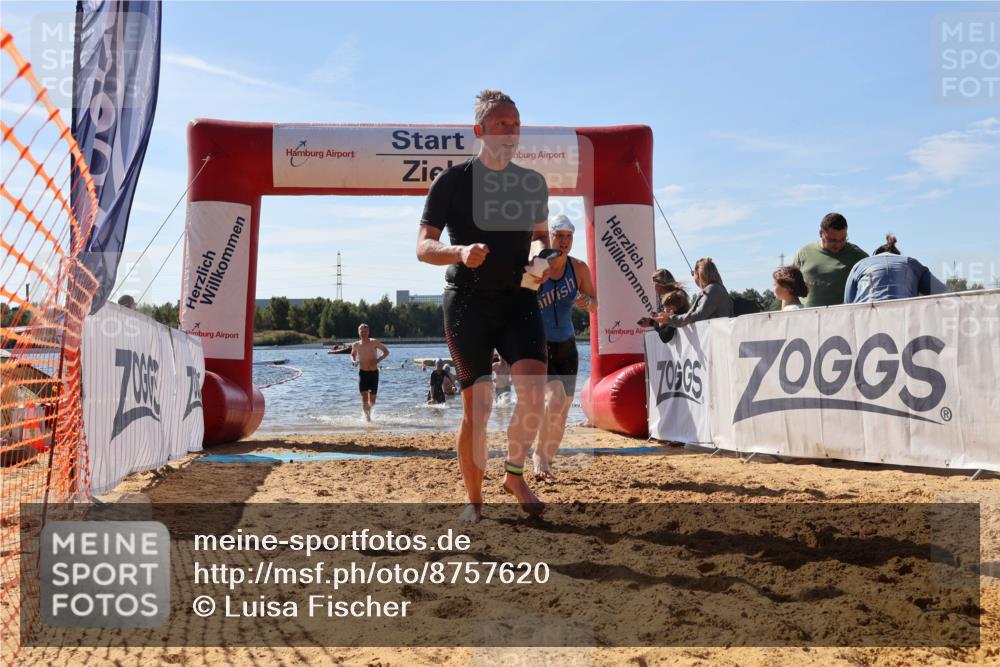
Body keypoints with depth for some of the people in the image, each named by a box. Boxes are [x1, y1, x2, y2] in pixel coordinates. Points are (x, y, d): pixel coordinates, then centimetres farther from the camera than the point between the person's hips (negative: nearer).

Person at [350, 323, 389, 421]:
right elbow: (353, 354, 25)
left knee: (372, 400, 5)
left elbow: (386, 352, 1)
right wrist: (353, 361, 2)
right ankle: (368, 418, -11)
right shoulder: (356, 345, 5)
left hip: (374, 373, -1)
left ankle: (369, 410, 37)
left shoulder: (374, 342, -3)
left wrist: (378, 360, -15)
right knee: (364, 397, -16)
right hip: (362, 373, 1)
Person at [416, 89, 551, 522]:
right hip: (467, 302, -3)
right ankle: (473, 499, 15)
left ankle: (515, 474, 5)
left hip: (518, 298, 3)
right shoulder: (452, 181, -2)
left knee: (534, 387, -19)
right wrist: (460, 252, -25)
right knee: (477, 405, -2)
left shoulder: (533, 183, 10)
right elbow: (423, 247, -5)